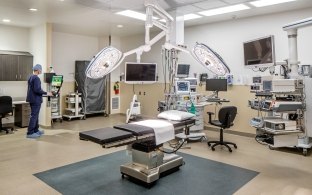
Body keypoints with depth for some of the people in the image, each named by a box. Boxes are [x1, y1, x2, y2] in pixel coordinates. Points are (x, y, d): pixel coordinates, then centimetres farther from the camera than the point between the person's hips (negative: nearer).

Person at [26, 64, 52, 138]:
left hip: (32, 99, 10)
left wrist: (43, 92, 25)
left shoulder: (30, 77, 13)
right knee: (34, 116, -5)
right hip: (36, 100, -10)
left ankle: (35, 130, 28)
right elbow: (37, 90, -24)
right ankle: (30, 133, -1)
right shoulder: (36, 78, -18)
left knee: (35, 115, 18)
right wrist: (46, 93, -15)